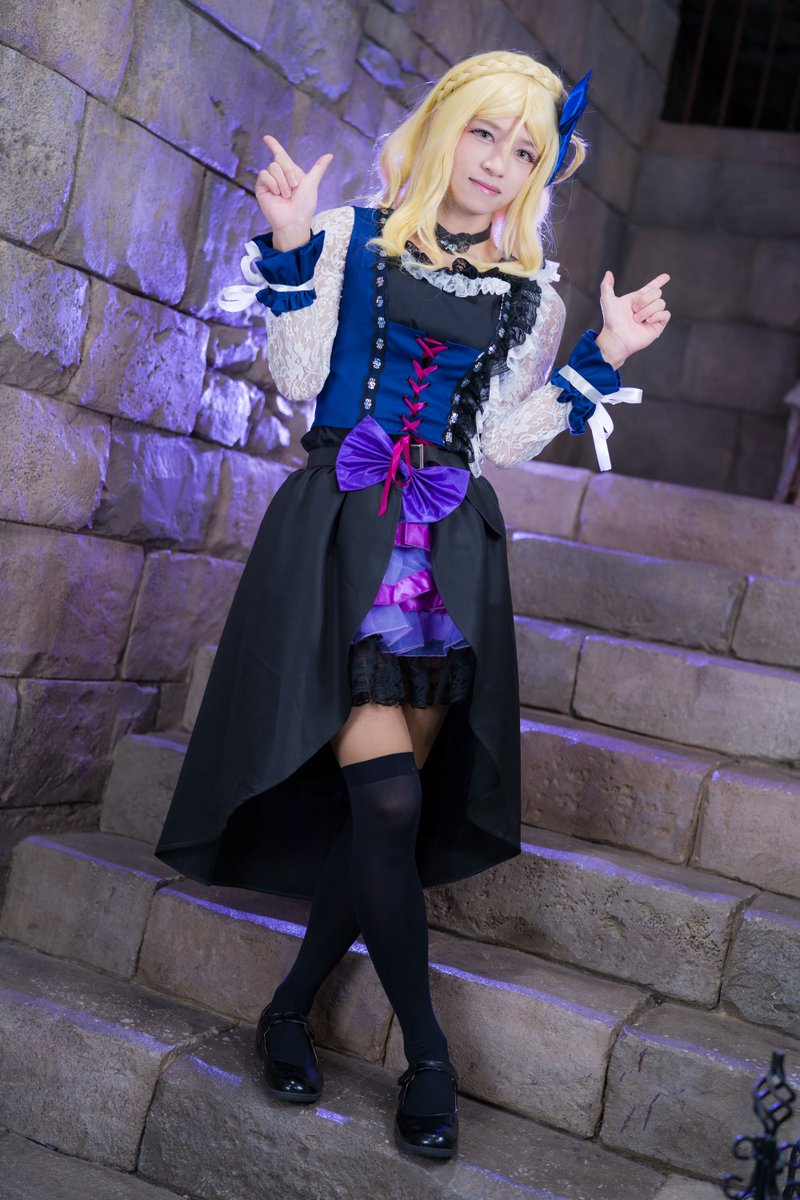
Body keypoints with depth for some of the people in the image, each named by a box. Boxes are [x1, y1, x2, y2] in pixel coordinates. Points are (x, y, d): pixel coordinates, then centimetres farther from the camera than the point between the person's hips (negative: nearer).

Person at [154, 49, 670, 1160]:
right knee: (386, 795, -14)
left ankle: (292, 1006, 18)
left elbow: (507, 437, 8)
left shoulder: (528, 293, 13)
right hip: (340, 525, -3)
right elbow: (297, 373, 2)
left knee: (400, 803, -2)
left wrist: (604, 357, 3)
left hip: (450, 541, 3)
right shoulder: (355, 237, 6)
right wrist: (286, 248, -7)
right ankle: (428, 1052, 2)